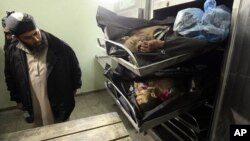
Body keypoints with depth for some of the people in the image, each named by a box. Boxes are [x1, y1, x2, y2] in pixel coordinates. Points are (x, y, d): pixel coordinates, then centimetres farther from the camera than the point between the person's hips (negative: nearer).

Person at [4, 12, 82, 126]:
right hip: (34, 107, 3)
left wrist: (73, 89, 3)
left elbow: (74, 68, -7)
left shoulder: (60, 47, -23)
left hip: (60, 103, -2)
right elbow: (11, 79, 6)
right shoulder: (13, 53, -12)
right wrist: (18, 99, 13)